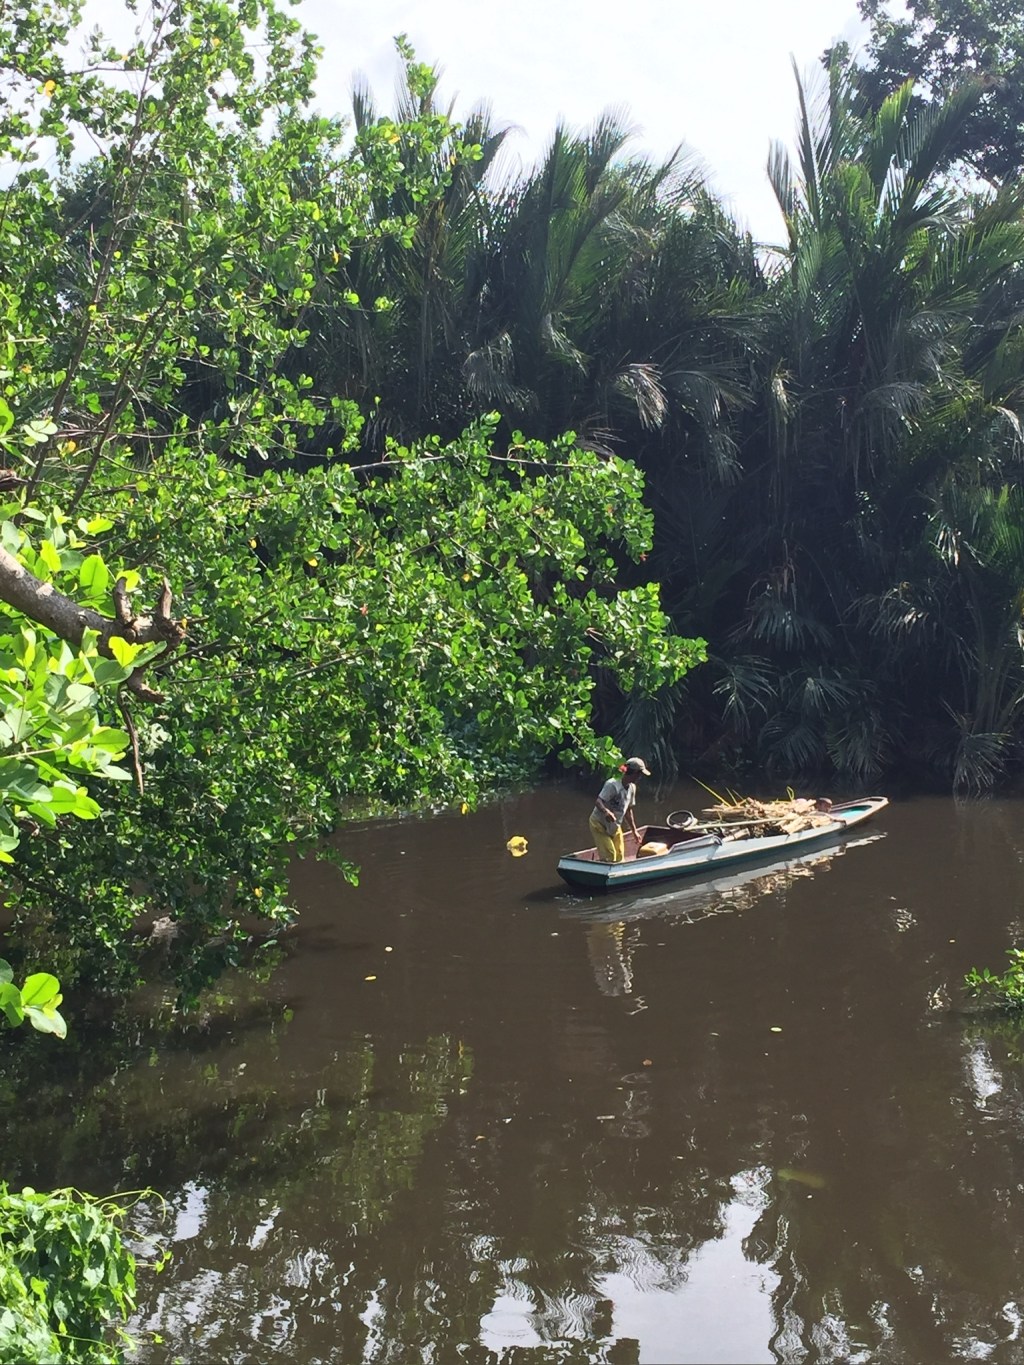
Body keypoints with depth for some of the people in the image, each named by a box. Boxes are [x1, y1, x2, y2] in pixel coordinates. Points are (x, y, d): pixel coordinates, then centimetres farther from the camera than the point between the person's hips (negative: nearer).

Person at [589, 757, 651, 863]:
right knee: (609, 856, -16)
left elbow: (629, 810, 11)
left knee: (619, 857, 4)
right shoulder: (612, 784, -24)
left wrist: (634, 831, 12)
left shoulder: (632, 788, 0)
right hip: (599, 824, -7)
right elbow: (598, 802, -34)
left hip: (615, 827, 8)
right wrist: (606, 811, -54)